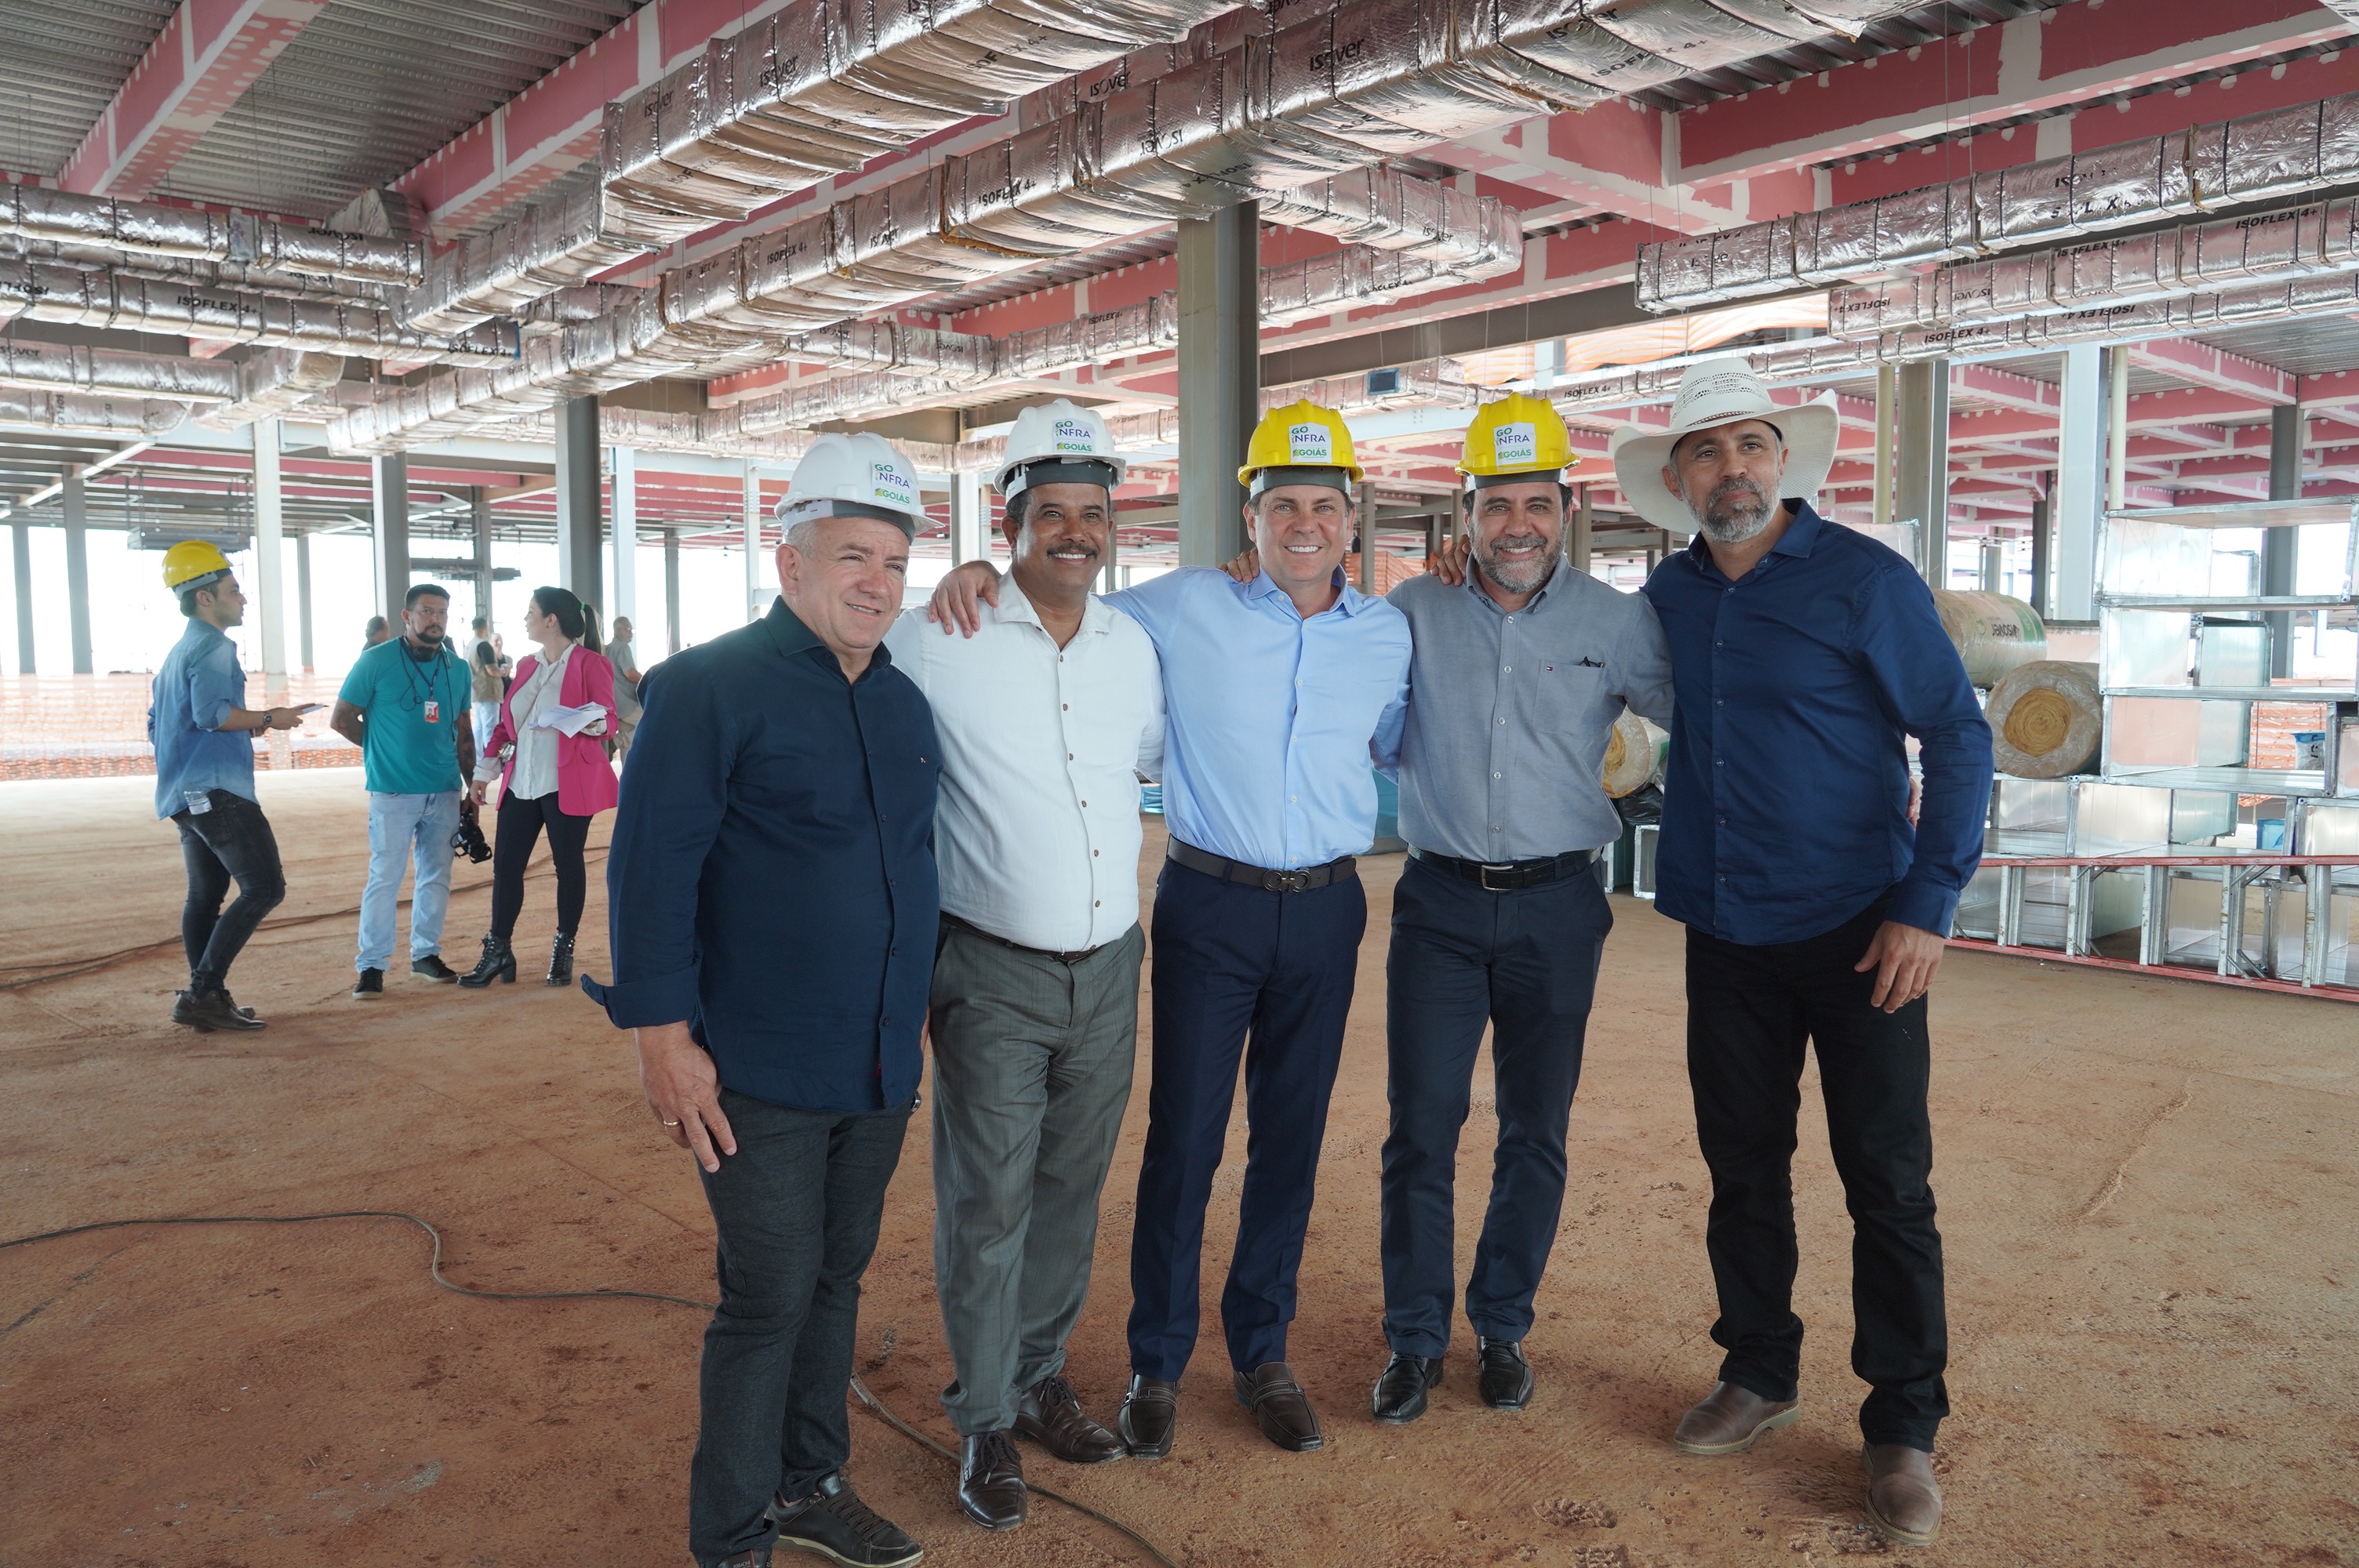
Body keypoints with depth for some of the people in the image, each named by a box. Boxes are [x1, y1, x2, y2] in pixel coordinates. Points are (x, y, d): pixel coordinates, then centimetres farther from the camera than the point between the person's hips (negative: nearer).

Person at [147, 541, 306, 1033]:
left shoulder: (177, 653, 22)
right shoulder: (214, 648, -9)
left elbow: (158, 727, 29)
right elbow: (212, 713, -23)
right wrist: (269, 718, -9)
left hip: (184, 796, 11)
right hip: (217, 790, -11)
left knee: (205, 896, 11)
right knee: (264, 888, -12)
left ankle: (209, 1001, 13)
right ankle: (201, 993, -14)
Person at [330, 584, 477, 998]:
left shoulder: (457, 668, 9)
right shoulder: (376, 661, -4)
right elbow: (341, 720, 0)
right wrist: (382, 747, 6)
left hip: (445, 792, 4)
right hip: (393, 792, -4)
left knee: (437, 876, 10)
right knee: (385, 876, -4)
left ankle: (426, 954, 22)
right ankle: (372, 965, 3)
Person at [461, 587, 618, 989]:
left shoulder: (590, 664, -6)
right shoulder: (526, 666, 16)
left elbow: (608, 721, -6)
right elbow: (506, 722, 20)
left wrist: (593, 720, -29)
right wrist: (484, 771, 15)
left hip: (567, 785, -6)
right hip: (520, 785, 6)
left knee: (567, 864, 3)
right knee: (505, 865, 5)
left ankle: (564, 951, 16)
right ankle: (497, 952, 15)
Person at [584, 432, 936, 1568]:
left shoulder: (902, 703, 9)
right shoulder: (709, 688, -12)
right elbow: (651, 866, -14)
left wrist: (917, 1007, 19)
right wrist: (662, 1032, -16)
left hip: (881, 1066, 7)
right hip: (759, 1075, -6)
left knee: (837, 1277, 18)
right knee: (769, 1296, 3)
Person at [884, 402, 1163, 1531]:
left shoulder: (1132, 645, 6)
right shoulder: (934, 643, -11)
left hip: (1107, 969, 5)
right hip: (994, 975, -5)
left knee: (1072, 1188, 17)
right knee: (986, 1203, 5)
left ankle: (1039, 1375, 36)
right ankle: (985, 1419, 25)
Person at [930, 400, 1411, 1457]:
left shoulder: (1389, 636, 6)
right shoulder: (1185, 608, -4)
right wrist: (986, 574, -12)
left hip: (1326, 910, 3)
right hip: (1211, 904, -3)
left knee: (1292, 1141, 12)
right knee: (1183, 1139, 3)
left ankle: (1261, 1354, 29)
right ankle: (1157, 1363, 21)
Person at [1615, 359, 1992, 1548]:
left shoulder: (1865, 581, -7)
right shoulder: (1665, 600, 5)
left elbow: (1958, 736, -7)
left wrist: (1928, 904, -13)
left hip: (1856, 935, -4)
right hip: (1726, 939, 4)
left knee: (1888, 1187, 1)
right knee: (1742, 1169, 13)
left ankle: (1902, 1429, 16)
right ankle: (1759, 1374, 31)